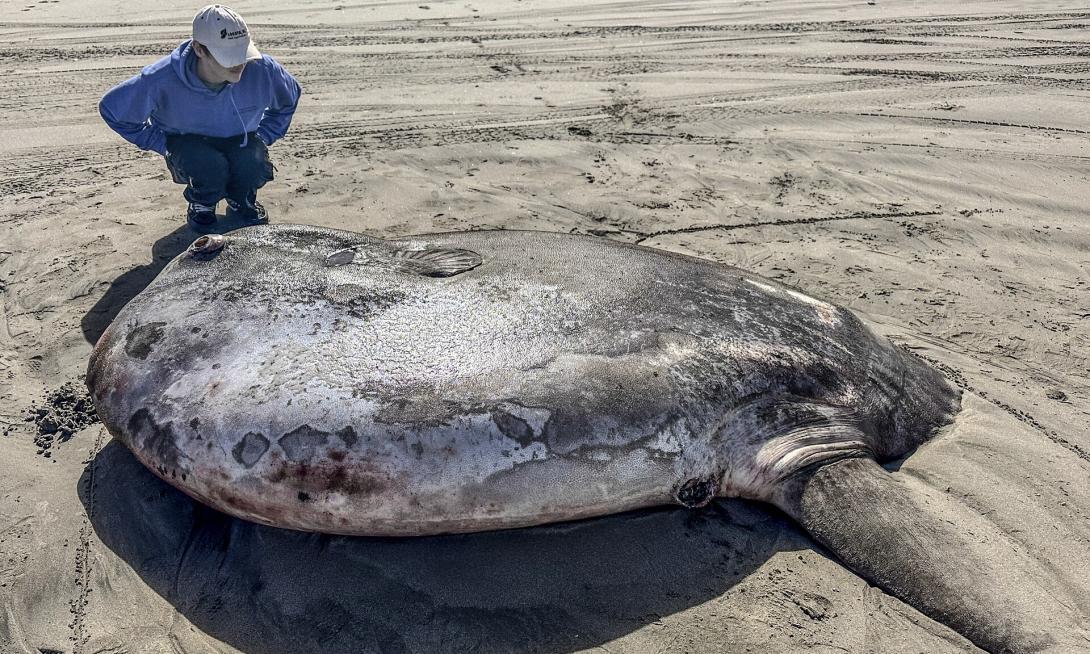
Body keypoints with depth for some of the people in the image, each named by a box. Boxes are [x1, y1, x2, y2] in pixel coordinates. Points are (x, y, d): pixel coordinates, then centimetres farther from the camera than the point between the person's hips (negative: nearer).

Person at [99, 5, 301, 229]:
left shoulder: (262, 69, -24)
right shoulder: (162, 80, -28)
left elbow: (289, 96, 2)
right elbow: (111, 108, -10)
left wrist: (264, 137, -4)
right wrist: (162, 144, -11)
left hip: (241, 141, 2)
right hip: (187, 142, -1)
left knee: (254, 165, -32)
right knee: (209, 165, -35)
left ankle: (240, 202, 5)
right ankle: (202, 205, 2)